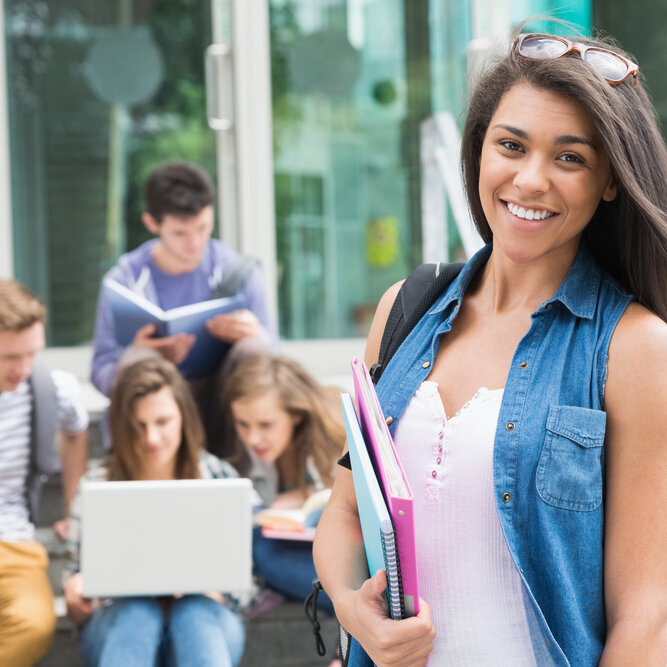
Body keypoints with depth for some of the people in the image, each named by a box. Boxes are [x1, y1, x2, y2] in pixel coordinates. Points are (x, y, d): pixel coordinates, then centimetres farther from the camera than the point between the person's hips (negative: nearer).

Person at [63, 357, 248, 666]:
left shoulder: (220, 478, 12)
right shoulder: (97, 486, 12)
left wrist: (215, 591, -12)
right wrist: (77, 596, -11)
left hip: (204, 619, 0)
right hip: (121, 623, 0)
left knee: (195, 610, -34)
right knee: (138, 610, -34)